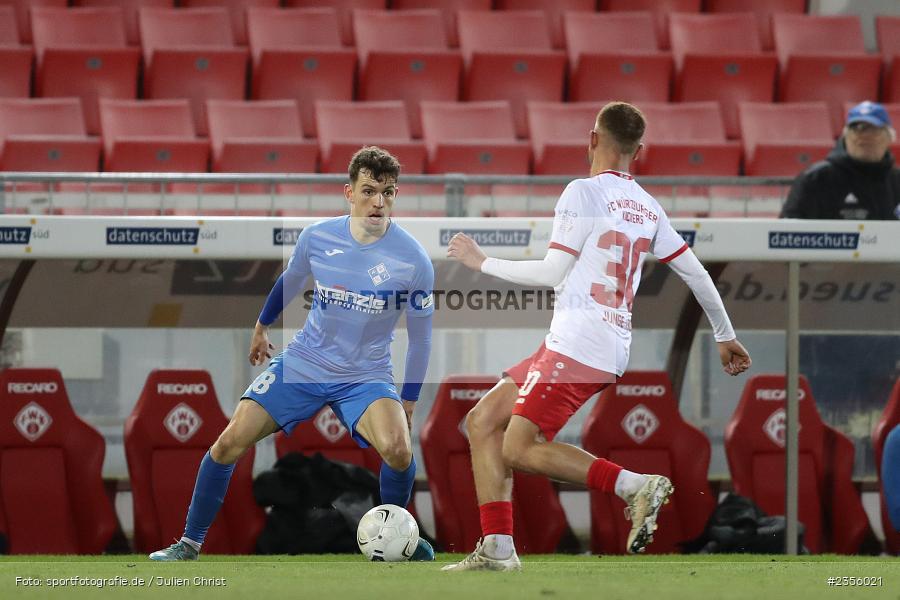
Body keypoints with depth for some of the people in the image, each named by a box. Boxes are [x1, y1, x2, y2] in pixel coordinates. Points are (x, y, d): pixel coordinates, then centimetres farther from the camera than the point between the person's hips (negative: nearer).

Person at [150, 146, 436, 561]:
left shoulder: (413, 260, -15)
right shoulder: (317, 238, -9)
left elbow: (420, 336, -2)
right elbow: (290, 281, 15)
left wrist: (407, 403, -1)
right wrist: (262, 326, 28)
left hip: (366, 375, -2)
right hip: (304, 362, 2)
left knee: (397, 448, -29)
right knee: (231, 441, -10)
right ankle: (190, 543, 7)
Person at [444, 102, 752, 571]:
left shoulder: (584, 192, -7)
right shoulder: (648, 207, 15)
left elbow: (552, 273, -10)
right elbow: (695, 273, 17)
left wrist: (482, 263, 2)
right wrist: (725, 336, 29)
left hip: (577, 345, -9)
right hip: (611, 346, 9)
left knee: (520, 448, -10)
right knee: (482, 420, 11)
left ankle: (635, 486, -17)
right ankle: (497, 548, 6)